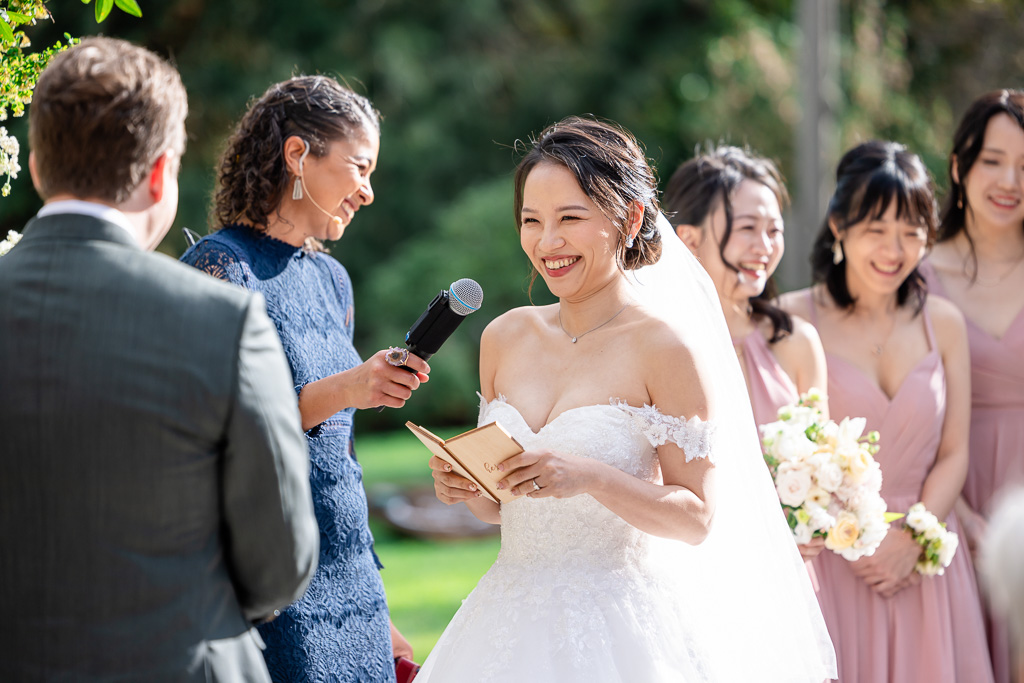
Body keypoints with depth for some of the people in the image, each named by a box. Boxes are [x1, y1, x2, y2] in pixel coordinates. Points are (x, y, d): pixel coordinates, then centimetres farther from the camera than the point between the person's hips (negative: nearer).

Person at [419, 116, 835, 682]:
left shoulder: (667, 345, -11)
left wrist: (589, 477, -24)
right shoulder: (504, 337, 5)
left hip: (622, 629, -5)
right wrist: (465, 488, -6)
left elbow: (697, 518, -12)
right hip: (510, 624, 5)